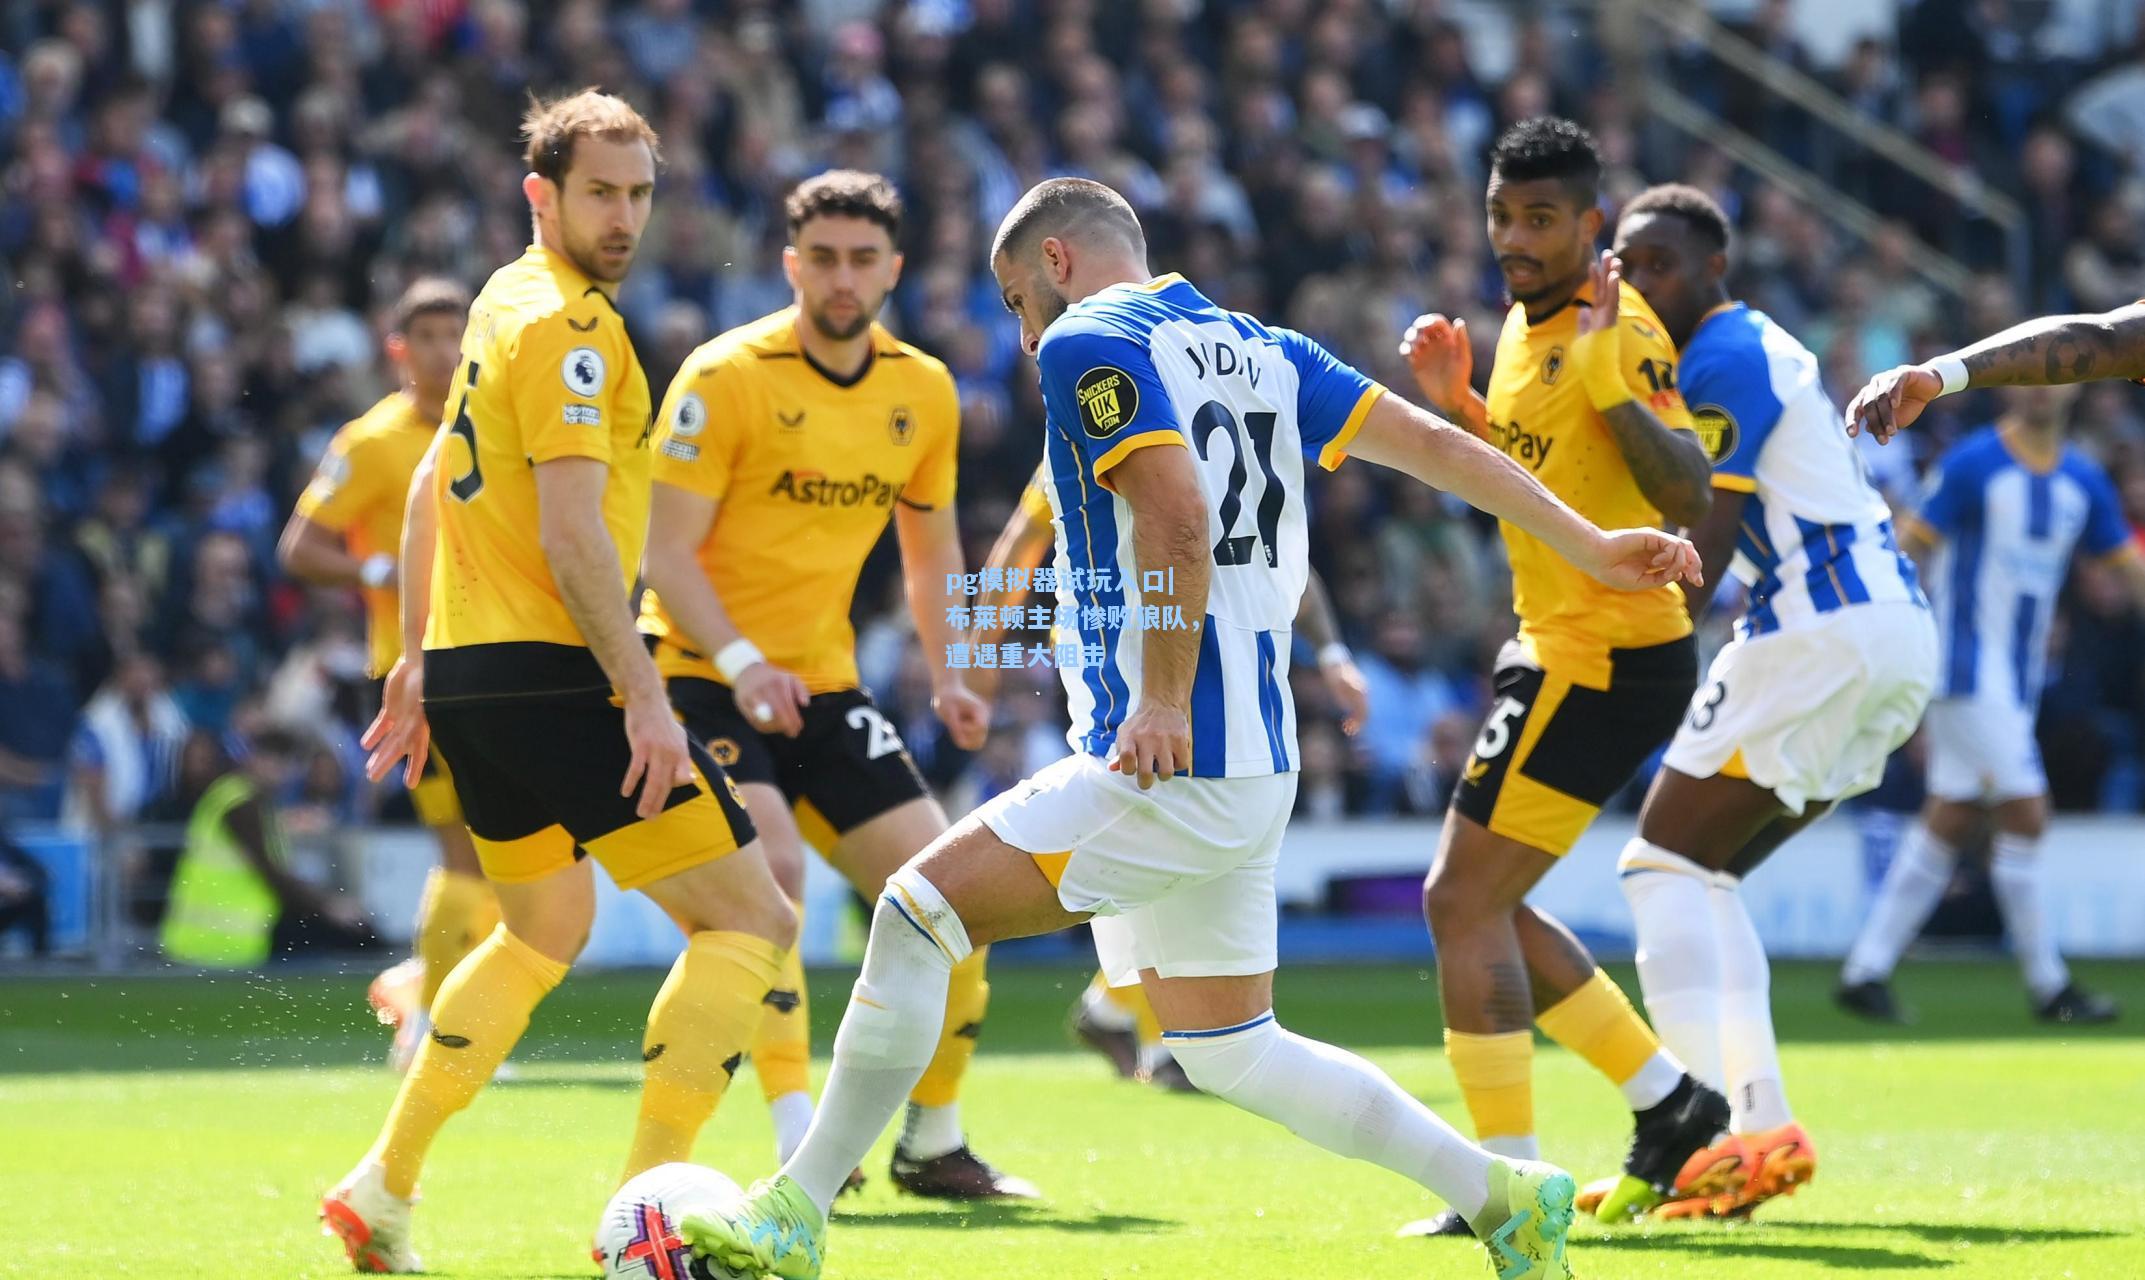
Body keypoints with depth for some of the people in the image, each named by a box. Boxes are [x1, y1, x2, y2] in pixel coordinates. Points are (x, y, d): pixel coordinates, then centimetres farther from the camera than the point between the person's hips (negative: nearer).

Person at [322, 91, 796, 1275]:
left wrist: (418, 651, 29)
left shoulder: (504, 305, 17)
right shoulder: (565, 327, -14)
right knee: (751, 918, -9)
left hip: (470, 674, 10)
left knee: (544, 929, 28)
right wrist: (643, 694, -24)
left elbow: (432, 481, 25)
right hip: (552, 676, -10)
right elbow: (572, 534, -21)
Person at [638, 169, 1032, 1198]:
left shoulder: (924, 391, 5)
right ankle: (799, 1140, -27)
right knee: (767, 866, -28)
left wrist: (946, 676, 4)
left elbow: (930, 546, 18)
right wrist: (739, 664, -30)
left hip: (825, 685, 6)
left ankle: (932, 1142, 15)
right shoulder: (725, 377, -13)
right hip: (703, 677, -6)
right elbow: (668, 554, -15)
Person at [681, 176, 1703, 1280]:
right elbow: (1433, 444, 15)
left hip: (1172, 767, -9)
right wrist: (1592, 546, 20)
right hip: (1252, 767, 9)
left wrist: (1164, 702, -20)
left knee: (920, 909, -10)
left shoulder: (1088, 345, -7)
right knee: (1227, 1051, 17)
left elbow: (1180, 524, -21)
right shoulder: (1257, 350, 17)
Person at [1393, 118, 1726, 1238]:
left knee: (1463, 900, -10)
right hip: (1555, 649, 10)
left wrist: (1610, 383, -36)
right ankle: (1670, 1103, 22)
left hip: (1607, 661, -10)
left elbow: (1688, 496, -27)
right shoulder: (1526, 324, 12)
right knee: (1481, 903, 16)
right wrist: (1457, 403, 10)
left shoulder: (1619, 334, -18)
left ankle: (1511, 1180, -5)